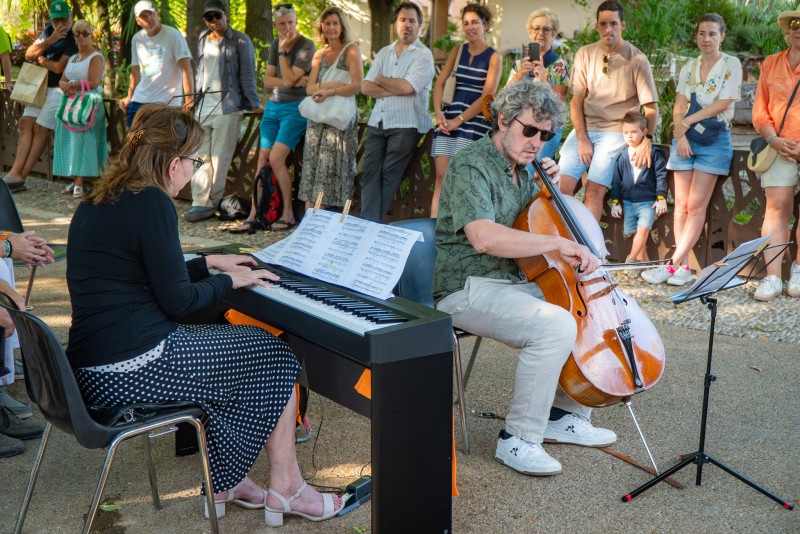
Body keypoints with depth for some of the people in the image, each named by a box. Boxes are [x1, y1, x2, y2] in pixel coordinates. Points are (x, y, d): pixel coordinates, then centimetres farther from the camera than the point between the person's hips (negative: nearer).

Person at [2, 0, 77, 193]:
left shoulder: (75, 39, -14)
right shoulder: (48, 31, 11)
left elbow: (59, 67, -18)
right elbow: (28, 55, 4)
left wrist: (41, 59, 1)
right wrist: (49, 41, -11)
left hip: (59, 89, -8)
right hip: (41, 87, 8)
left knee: (40, 129, -11)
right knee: (26, 123, -4)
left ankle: (20, 176, -7)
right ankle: (16, 172, -10)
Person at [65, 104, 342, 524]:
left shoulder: (96, 202, 13)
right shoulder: (151, 203, -17)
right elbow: (178, 301, -15)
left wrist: (208, 264, 30)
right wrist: (229, 281, 3)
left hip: (89, 370, 10)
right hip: (131, 372, -9)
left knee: (220, 341, 28)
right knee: (277, 355, 6)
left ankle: (225, 482, 27)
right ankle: (285, 489, 17)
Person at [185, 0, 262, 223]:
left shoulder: (240, 41, 0)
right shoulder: (203, 40, 17)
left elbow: (247, 75, -2)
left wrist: (254, 104, -6)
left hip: (228, 108, -5)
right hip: (203, 108, 5)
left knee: (220, 158, -3)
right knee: (201, 156, 0)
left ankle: (211, 203, 5)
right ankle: (200, 202, 0)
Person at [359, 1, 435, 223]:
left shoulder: (424, 55, 0)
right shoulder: (384, 53, 18)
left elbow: (406, 87, -15)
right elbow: (365, 87, 8)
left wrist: (381, 80, 1)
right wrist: (394, 89, -7)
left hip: (405, 124, -5)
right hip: (377, 122, 5)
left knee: (389, 174, -5)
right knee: (369, 170, -6)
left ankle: (373, 223, 0)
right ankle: (368, 223, -9)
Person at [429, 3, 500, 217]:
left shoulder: (493, 57, 0)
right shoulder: (458, 51, 15)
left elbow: (487, 96, -9)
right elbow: (440, 83, 11)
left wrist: (459, 120, -15)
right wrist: (439, 115, -5)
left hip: (475, 122, -4)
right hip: (449, 121, 4)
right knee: (441, 178, -1)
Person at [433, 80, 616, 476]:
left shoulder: (522, 171, 14)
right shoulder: (470, 167, -14)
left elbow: (537, 223, 28)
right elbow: (484, 236, -31)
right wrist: (558, 244, -31)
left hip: (515, 285, 9)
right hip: (469, 291, -9)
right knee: (556, 325, -30)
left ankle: (566, 415, 12)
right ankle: (519, 439, -18)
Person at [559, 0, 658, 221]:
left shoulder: (637, 60, -2)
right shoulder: (585, 54, 6)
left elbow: (651, 107, -1)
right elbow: (576, 100, 5)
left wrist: (647, 140, -14)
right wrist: (582, 139, -4)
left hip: (615, 131, -2)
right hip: (584, 129, 3)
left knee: (595, 191, -15)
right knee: (562, 186, -12)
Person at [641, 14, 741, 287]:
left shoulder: (731, 65, 1)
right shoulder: (688, 69, 14)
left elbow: (723, 103, -9)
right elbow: (679, 106, 7)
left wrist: (688, 121, -9)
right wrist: (681, 135, -10)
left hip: (714, 139, -4)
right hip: (685, 138, 4)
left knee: (697, 205, -9)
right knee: (681, 204, -2)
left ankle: (673, 264, -9)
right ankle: (684, 267, 0)